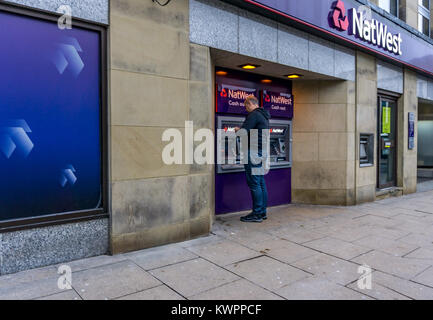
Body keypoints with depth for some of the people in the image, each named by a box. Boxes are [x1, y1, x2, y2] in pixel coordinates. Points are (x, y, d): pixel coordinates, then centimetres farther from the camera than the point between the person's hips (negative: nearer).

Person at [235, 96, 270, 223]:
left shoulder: (254, 115, -11)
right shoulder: (264, 116, 20)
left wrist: (237, 130, 4)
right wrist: (242, 130, 22)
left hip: (254, 152, -10)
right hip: (262, 152, 10)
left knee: (254, 183, -6)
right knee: (261, 182, 11)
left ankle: (257, 214, -2)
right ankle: (262, 212, 17)